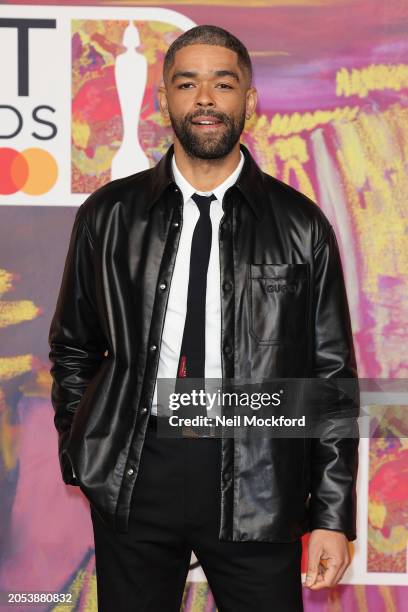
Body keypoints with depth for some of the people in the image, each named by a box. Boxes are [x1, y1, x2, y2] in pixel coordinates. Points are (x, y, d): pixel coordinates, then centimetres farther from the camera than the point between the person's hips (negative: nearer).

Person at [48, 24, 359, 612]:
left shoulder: (302, 226, 1)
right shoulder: (109, 214, 4)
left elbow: (332, 375, 2)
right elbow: (73, 349, 14)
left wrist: (334, 514, -2)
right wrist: (83, 462, 7)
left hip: (254, 482, -1)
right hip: (134, 475, 1)